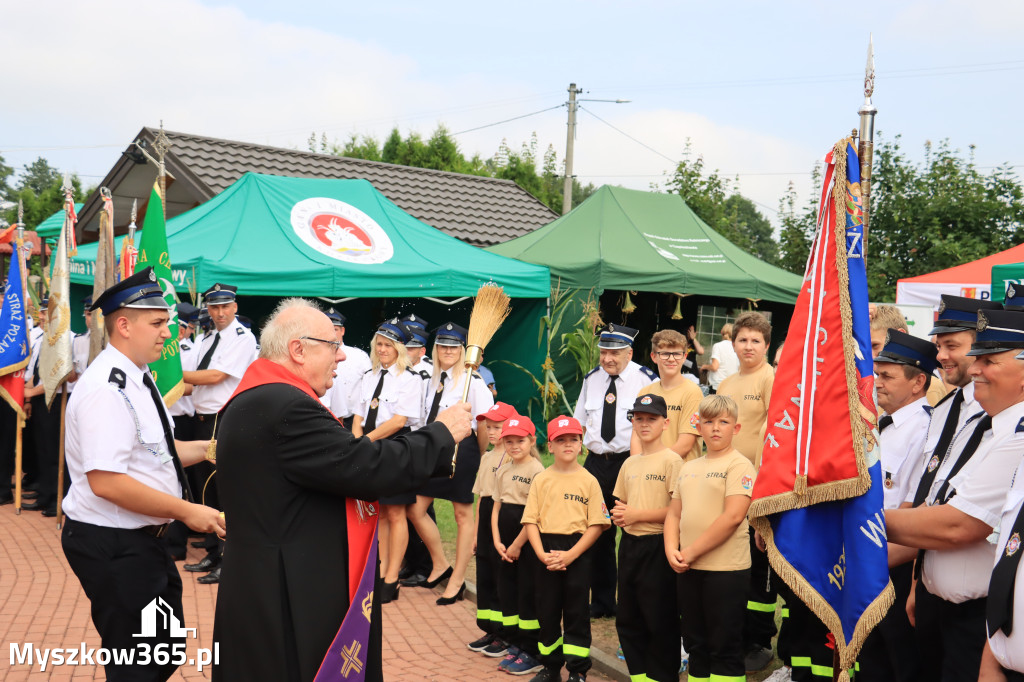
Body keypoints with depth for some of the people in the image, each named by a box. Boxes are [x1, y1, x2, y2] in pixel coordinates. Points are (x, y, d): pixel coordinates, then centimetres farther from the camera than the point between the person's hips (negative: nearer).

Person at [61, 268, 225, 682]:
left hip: (139, 540, 10)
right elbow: (106, 482, -28)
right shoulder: (106, 390, -22)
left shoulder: (137, 379, 10)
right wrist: (186, 511, -22)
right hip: (111, 546, -10)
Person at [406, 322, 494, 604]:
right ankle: (440, 565, 27)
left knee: (463, 515, 5)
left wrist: (478, 456, -4)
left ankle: (457, 581, 17)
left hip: (461, 449, -7)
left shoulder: (472, 382, -12)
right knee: (414, 509, 8)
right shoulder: (432, 380, 11)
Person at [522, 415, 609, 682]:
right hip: (546, 552, 2)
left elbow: (596, 524, -6)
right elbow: (530, 521, 0)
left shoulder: (589, 481, -2)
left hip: (577, 552, -2)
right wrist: (542, 554, -13)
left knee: (577, 612, 4)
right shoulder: (541, 479, 3)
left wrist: (570, 555, -15)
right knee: (547, 610, 10)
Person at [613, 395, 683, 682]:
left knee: (660, 621, 2)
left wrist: (637, 514, -16)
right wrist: (618, 515, 1)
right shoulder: (629, 464, 12)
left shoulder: (671, 460, -10)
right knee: (628, 620, 14)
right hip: (630, 544, 7)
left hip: (657, 547, -7)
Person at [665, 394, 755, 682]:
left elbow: (733, 516, -18)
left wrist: (692, 551, -16)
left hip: (725, 569, -7)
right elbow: (674, 513, 15)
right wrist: (672, 549, -4)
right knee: (695, 643, 16)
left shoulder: (738, 464, -9)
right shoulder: (688, 468, 13)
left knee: (725, 647, 2)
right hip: (688, 569, 7)